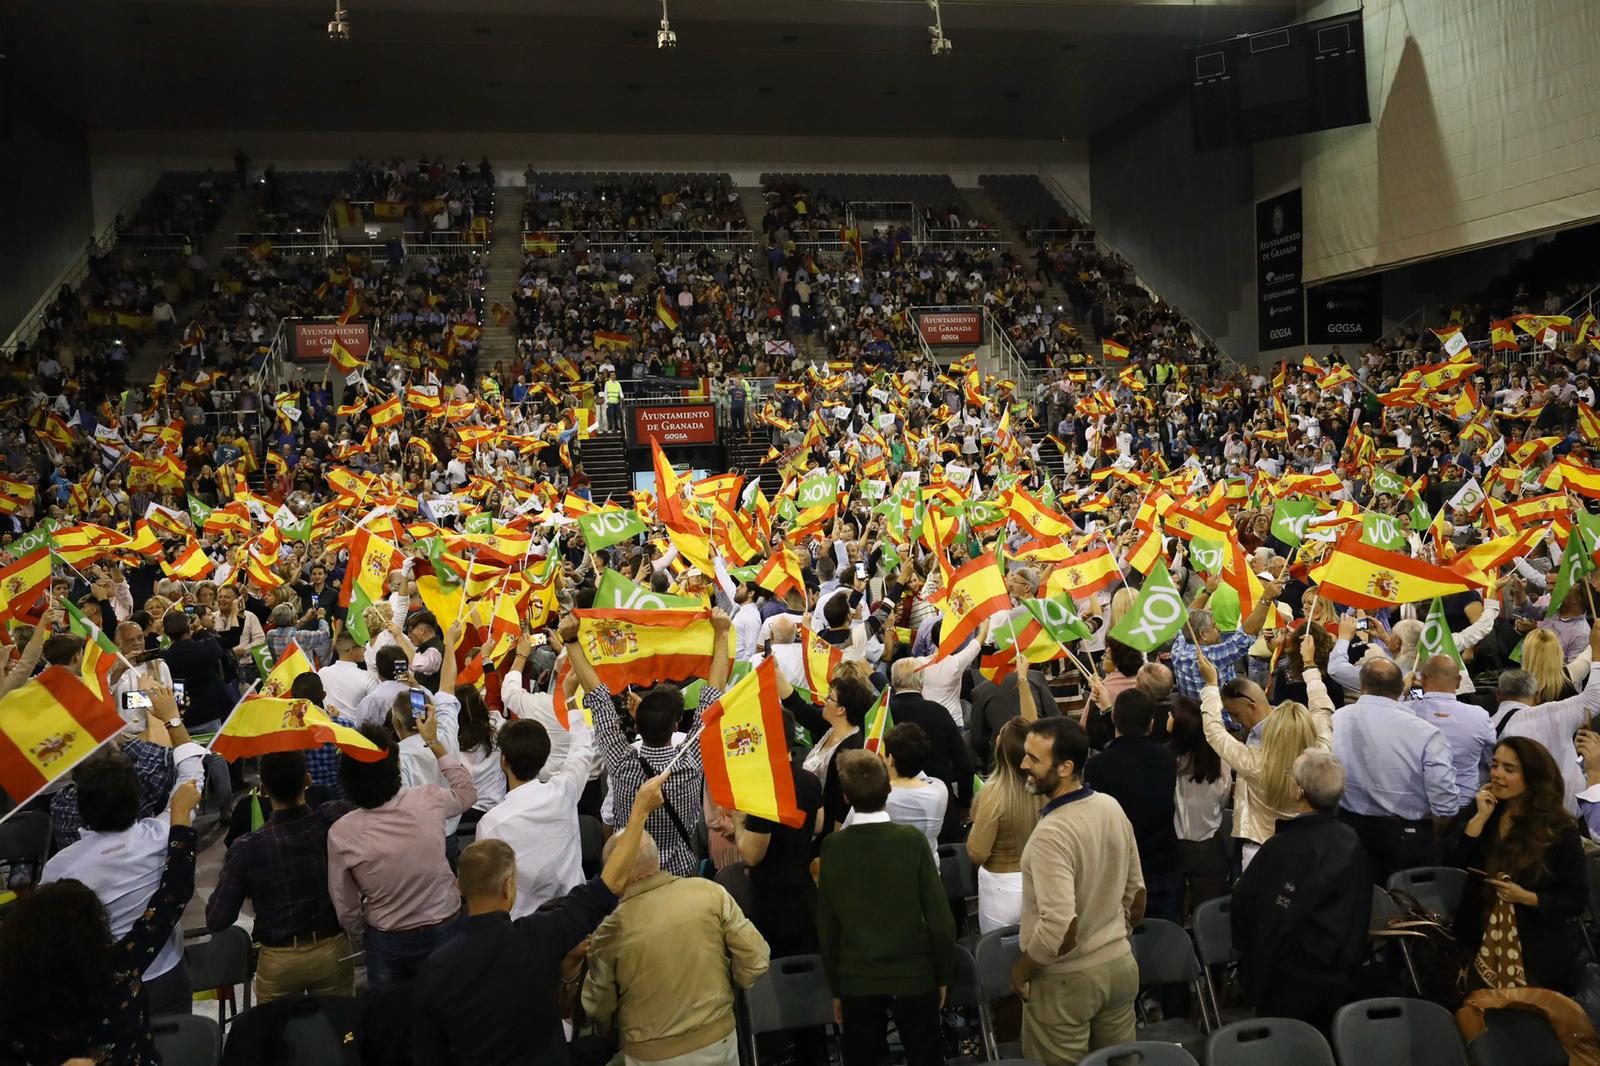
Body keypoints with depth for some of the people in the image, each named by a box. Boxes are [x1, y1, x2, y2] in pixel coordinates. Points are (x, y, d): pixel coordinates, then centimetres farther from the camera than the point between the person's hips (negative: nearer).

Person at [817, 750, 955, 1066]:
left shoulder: (832, 846, -9)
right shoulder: (912, 839, -14)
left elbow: (827, 926, -4)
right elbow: (940, 918, -11)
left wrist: (835, 988, 8)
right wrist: (943, 976, 3)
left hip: (856, 983, 1)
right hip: (915, 978, -1)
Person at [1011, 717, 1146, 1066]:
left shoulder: (1051, 834, -28)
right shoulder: (1112, 808, -3)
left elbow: (1060, 928, -32)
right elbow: (1135, 893, 8)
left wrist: (1022, 971, -16)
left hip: (1066, 979, -7)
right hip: (1120, 964, 7)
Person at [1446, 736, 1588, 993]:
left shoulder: (1561, 830, -14)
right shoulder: (1480, 809, -3)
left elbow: (1578, 900, -10)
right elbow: (1452, 860, -14)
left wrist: (1526, 897, -24)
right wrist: (1480, 817, -21)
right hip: (1481, 939, 4)